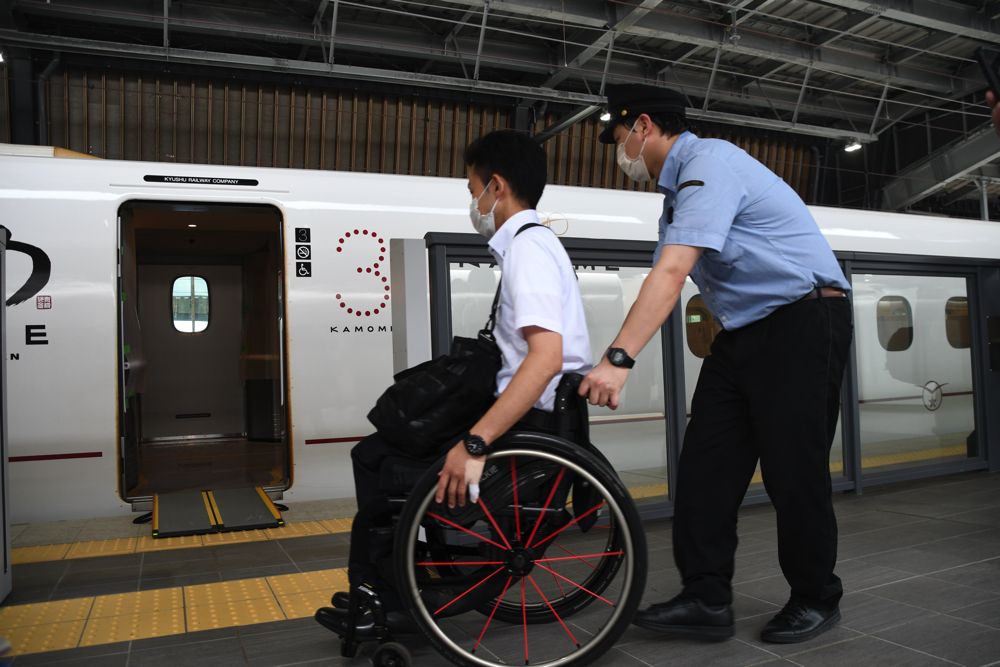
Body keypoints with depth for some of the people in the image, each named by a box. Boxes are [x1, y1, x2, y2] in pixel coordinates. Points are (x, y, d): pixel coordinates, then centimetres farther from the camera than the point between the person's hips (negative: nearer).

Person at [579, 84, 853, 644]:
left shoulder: (709, 163, -16)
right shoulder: (679, 187, 14)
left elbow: (672, 272, -28)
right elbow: (667, 280, 12)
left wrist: (620, 358, -33)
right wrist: (618, 355, 7)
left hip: (803, 322, -9)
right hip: (744, 332, 9)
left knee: (793, 469, -2)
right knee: (705, 464, 1)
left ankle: (817, 600, 18)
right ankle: (707, 600, 7)